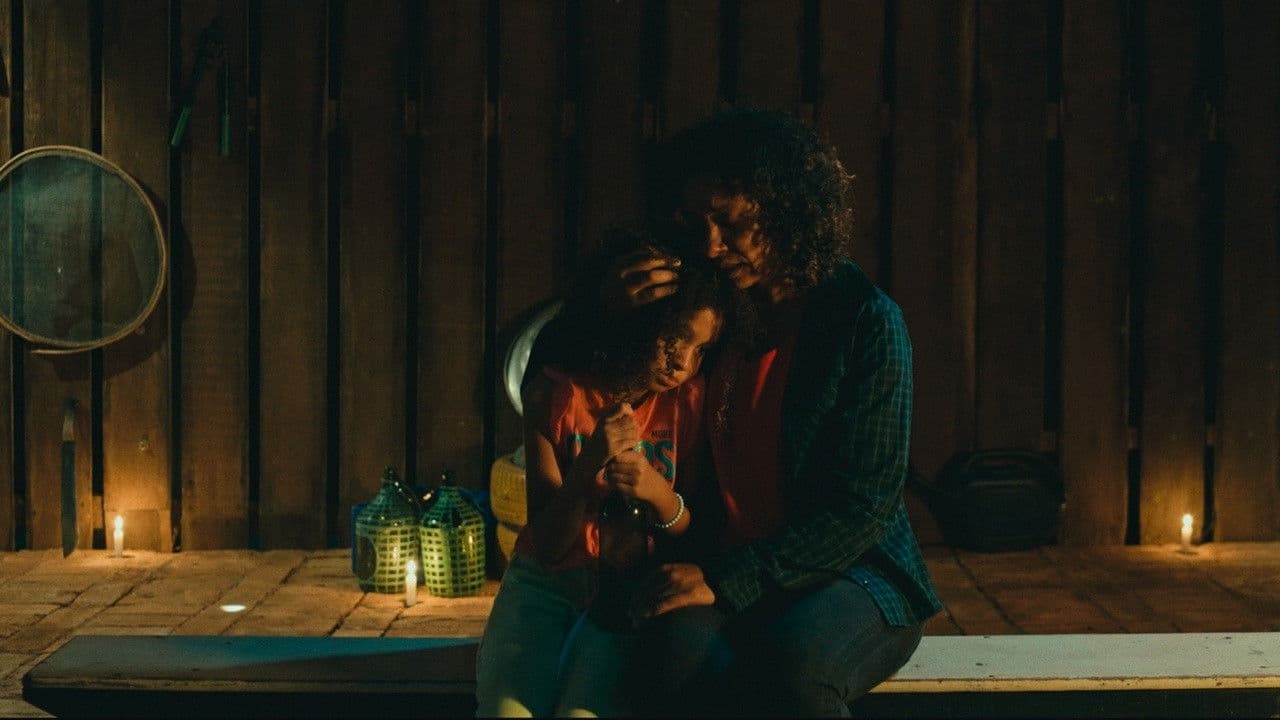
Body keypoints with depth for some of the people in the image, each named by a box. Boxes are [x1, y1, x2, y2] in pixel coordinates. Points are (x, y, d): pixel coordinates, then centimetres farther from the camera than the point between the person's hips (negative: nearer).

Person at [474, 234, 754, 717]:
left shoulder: (689, 399, -5)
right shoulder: (555, 392, -6)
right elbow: (548, 547, -7)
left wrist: (657, 493, -24)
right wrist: (587, 469, -25)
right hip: (544, 583, 1)